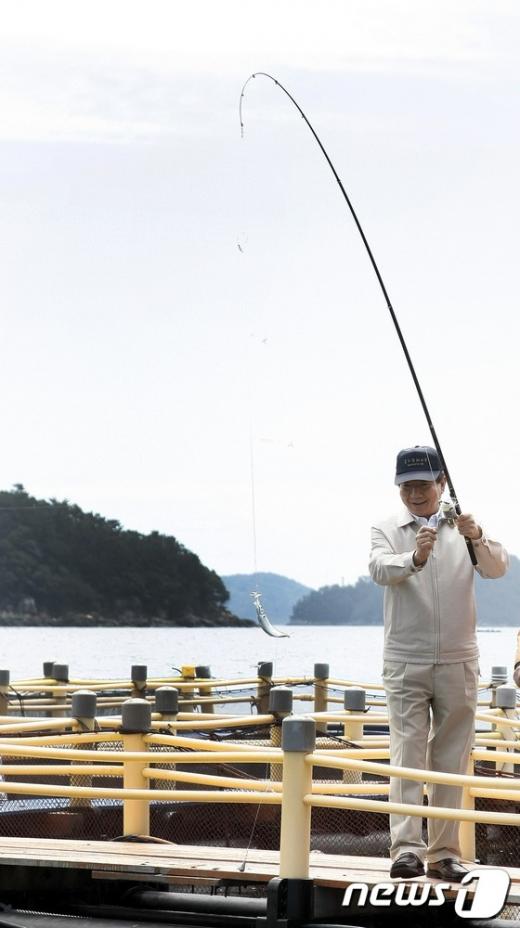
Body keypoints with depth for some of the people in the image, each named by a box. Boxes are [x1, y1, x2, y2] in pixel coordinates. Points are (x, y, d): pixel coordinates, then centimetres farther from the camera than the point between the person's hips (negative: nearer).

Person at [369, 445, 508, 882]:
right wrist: (413, 559, -38)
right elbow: (380, 568, -17)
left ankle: (444, 853, 11)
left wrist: (478, 539, -30)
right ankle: (406, 849, -17)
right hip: (406, 661, -2)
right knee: (407, 752, -10)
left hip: (458, 662, 2)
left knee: (452, 758, 5)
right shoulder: (387, 530, 3)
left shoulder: (462, 527, 6)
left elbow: (498, 568, -9)